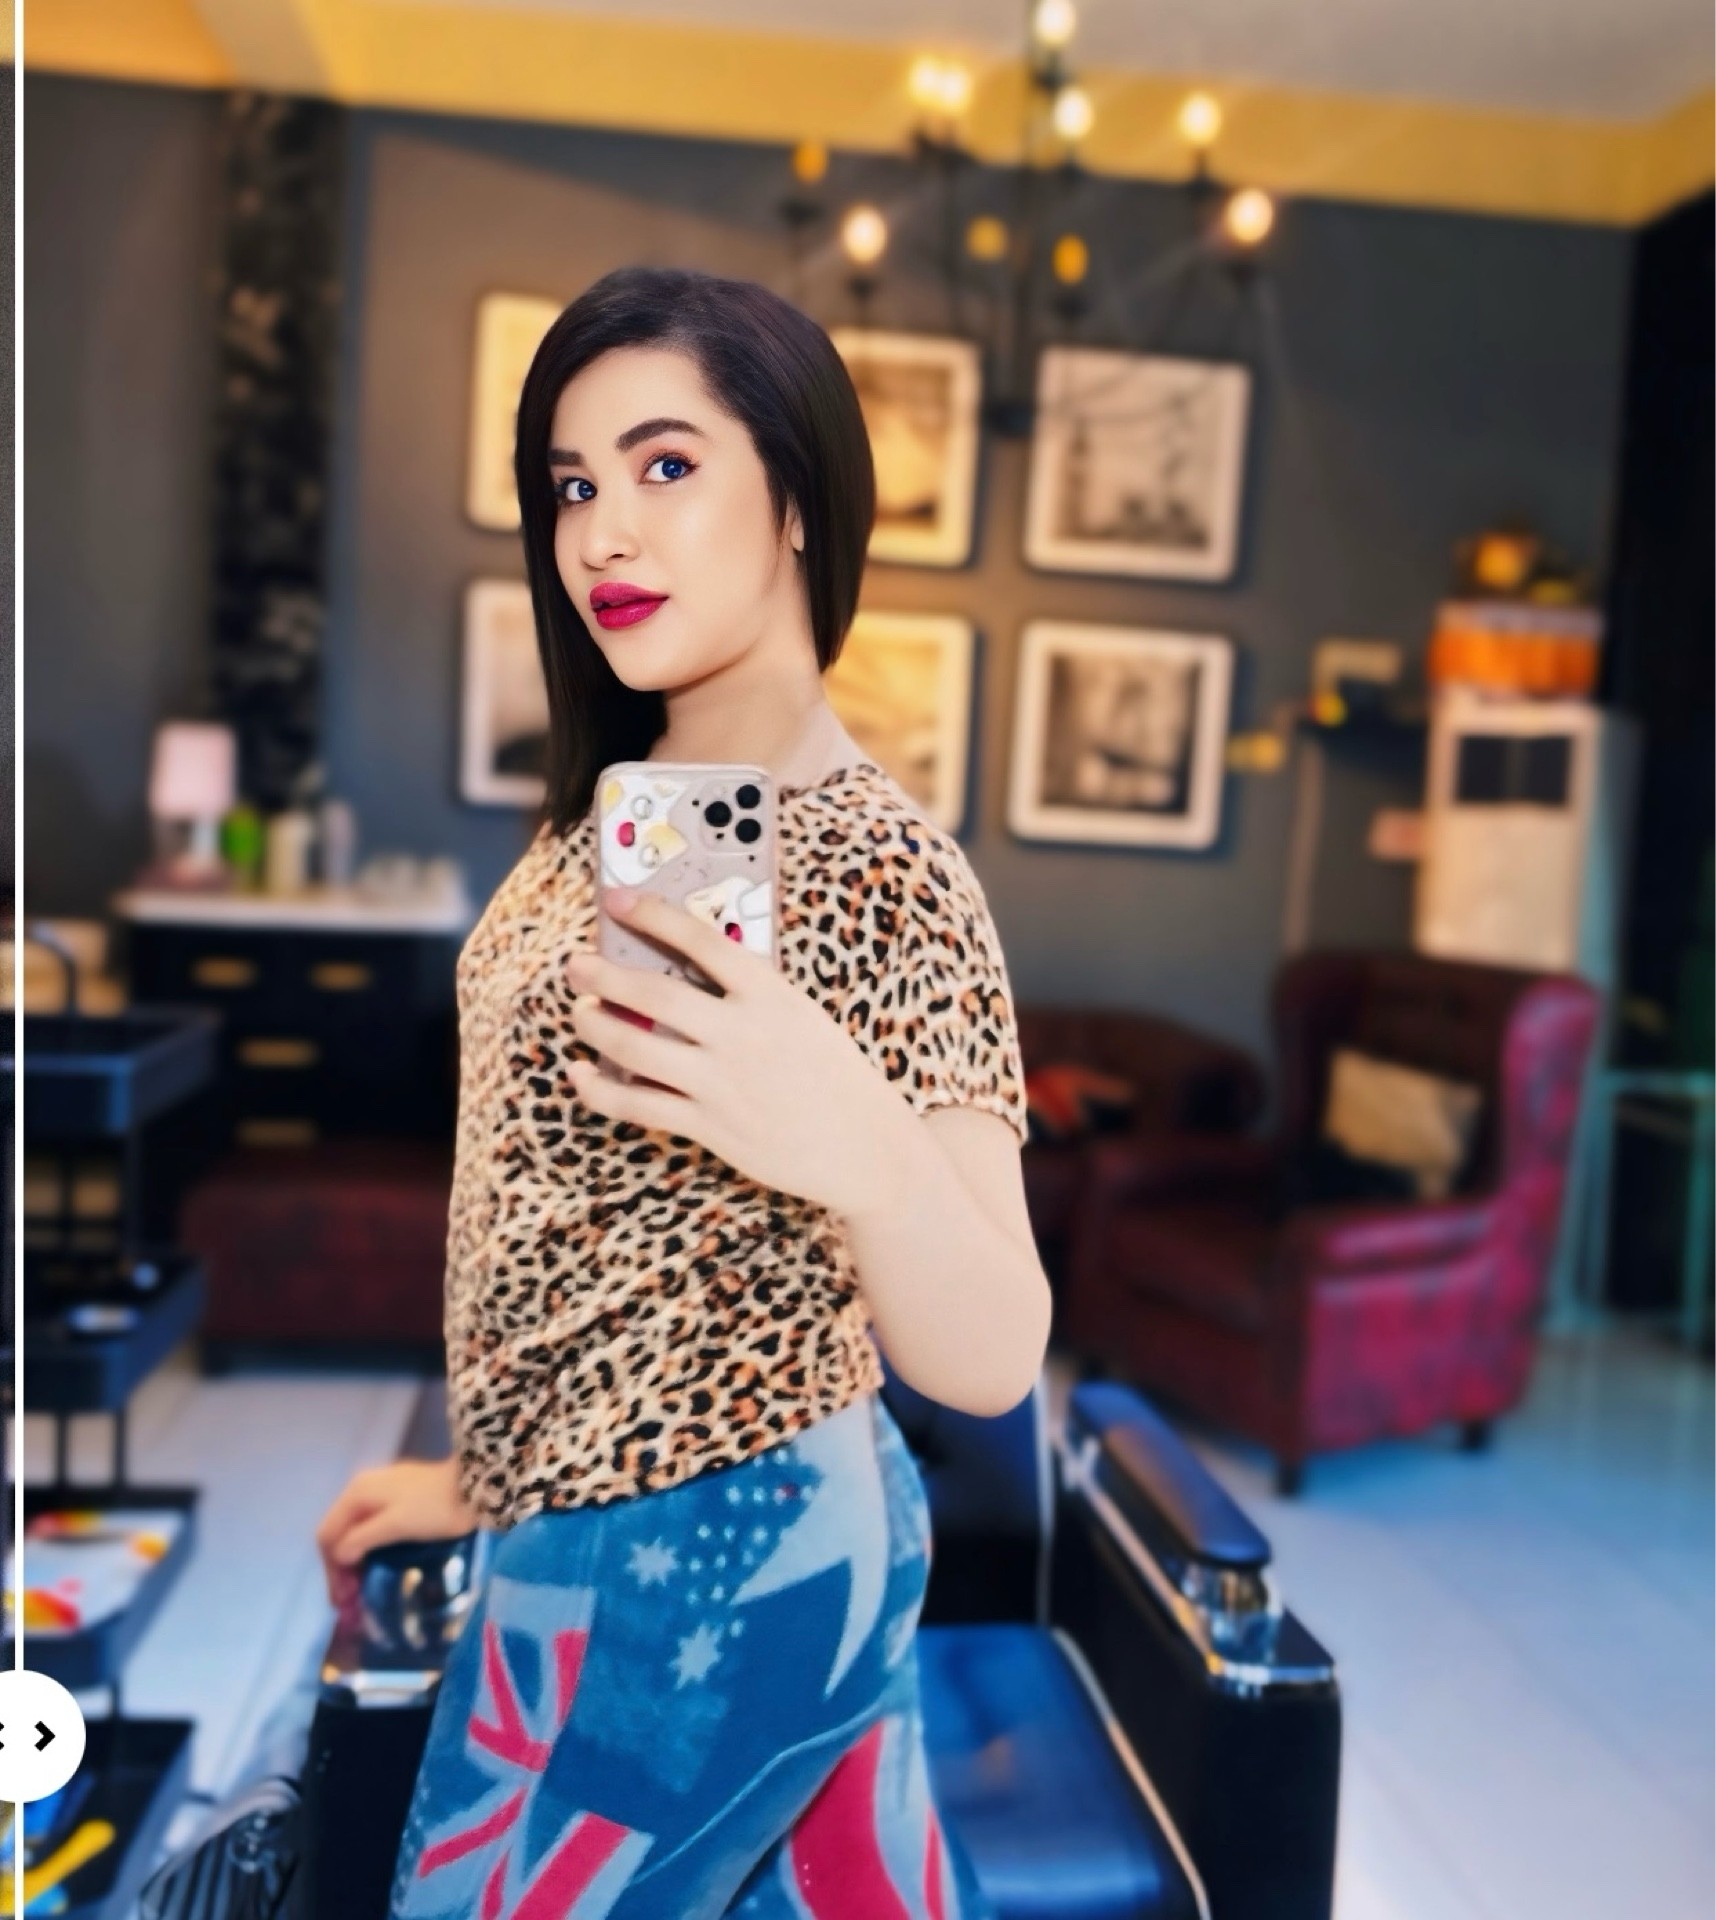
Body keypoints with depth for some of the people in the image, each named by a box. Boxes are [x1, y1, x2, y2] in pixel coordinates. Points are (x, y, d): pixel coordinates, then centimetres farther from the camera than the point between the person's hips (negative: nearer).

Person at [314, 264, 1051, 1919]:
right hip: (720, 1531, 7)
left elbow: (991, 1361, -25)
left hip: (695, 1572, -7)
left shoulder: (879, 868, -22)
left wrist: (855, 1144, -43)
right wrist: (491, 1474, 17)